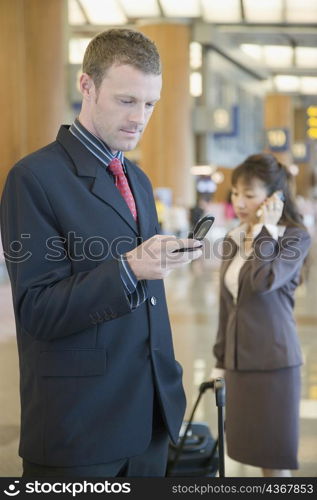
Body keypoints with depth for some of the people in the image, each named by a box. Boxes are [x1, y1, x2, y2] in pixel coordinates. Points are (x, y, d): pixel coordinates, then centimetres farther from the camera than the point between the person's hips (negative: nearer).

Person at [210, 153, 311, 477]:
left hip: (273, 361, -6)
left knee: (273, 457, 0)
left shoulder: (296, 238, -7)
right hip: (238, 361, 6)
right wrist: (220, 361, 16)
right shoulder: (233, 240, 11)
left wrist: (266, 229, -15)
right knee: (251, 450, 9)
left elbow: (263, 280, -26)